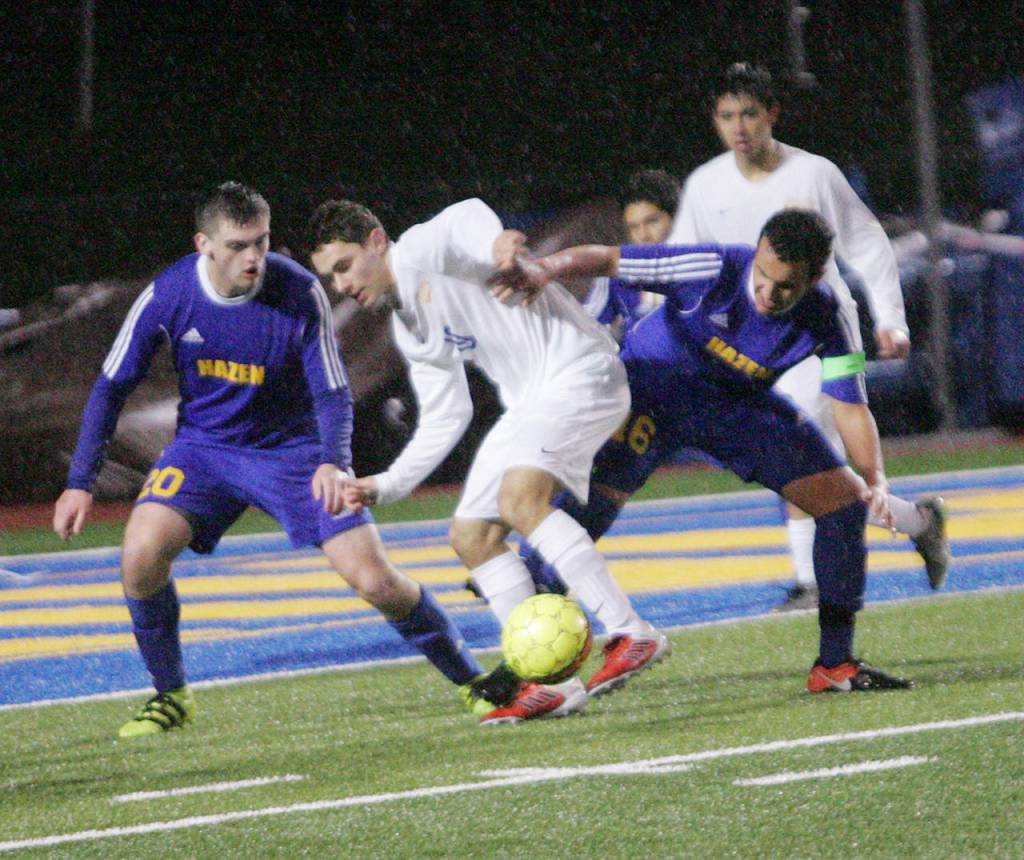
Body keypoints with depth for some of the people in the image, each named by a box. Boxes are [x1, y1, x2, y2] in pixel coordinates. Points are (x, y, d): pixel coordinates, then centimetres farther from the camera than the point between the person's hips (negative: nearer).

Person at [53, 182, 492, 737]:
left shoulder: (300, 294, -21)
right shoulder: (167, 295, -16)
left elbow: (332, 391, -14)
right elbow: (112, 386, -4)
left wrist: (333, 462, -34)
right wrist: (80, 482, -9)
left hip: (291, 448, -2)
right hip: (204, 445, 2)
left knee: (375, 580, -13)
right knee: (141, 554, -23)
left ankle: (471, 679, 10)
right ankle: (170, 697, -1)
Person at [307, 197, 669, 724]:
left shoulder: (422, 251, -11)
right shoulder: (409, 328, 16)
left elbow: (465, 220, -34)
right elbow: (444, 418, 22)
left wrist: (493, 243, -57)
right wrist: (386, 487, 15)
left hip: (580, 370, -10)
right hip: (531, 402, 10)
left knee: (519, 498, -30)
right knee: (471, 535, 5)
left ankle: (632, 635, -30)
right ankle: (544, 685, 4)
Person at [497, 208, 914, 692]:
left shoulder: (824, 320, -20)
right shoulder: (716, 270, -31)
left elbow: (851, 406, -16)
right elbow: (607, 259, -28)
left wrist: (875, 480, -33)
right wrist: (545, 269, -47)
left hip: (740, 406, 4)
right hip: (652, 386, -4)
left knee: (845, 499, -6)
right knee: (590, 500, -24)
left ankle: (835, 664, 7)